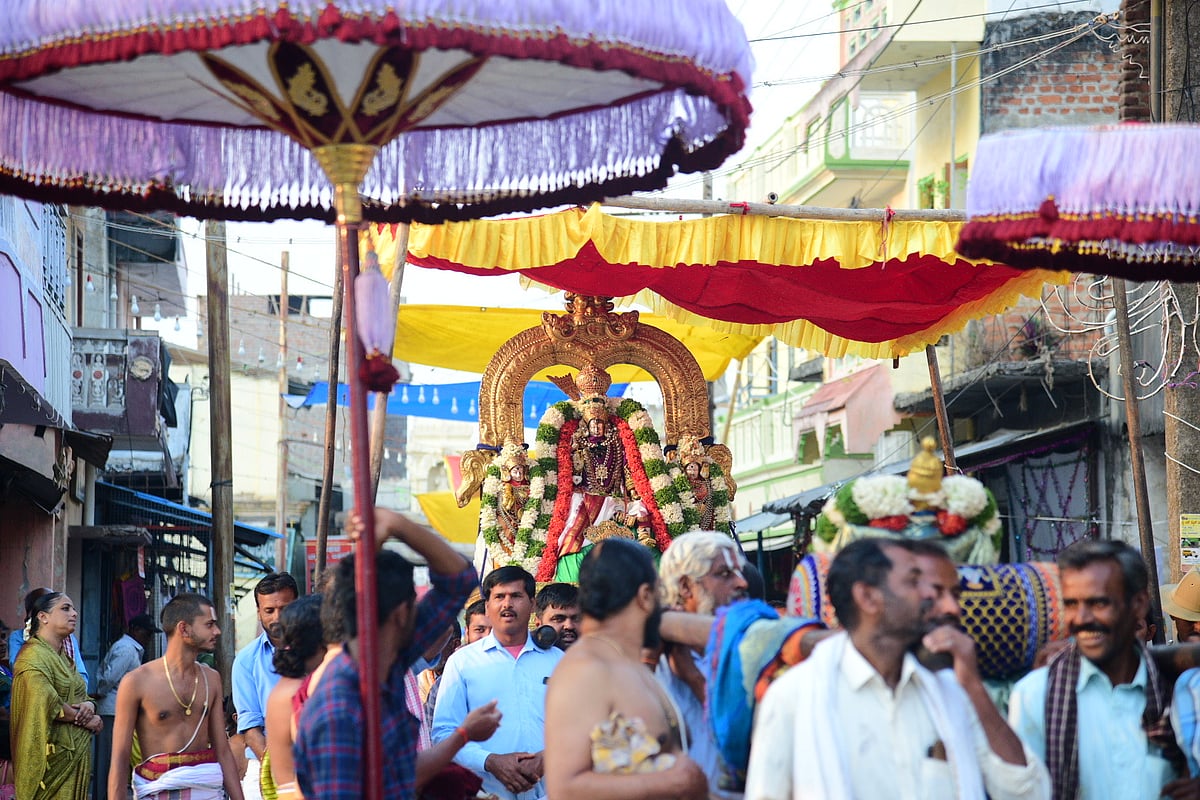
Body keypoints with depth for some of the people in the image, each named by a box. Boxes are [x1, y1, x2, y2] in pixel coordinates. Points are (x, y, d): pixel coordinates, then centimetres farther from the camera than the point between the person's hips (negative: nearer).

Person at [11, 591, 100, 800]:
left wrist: (89, 705, -7)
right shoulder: (33, 656, -12)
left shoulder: (63, 657, 19)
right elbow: (46, 703, -22)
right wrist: (86, 719, -11)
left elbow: (79, 696, 18)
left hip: (75, 754, 9)